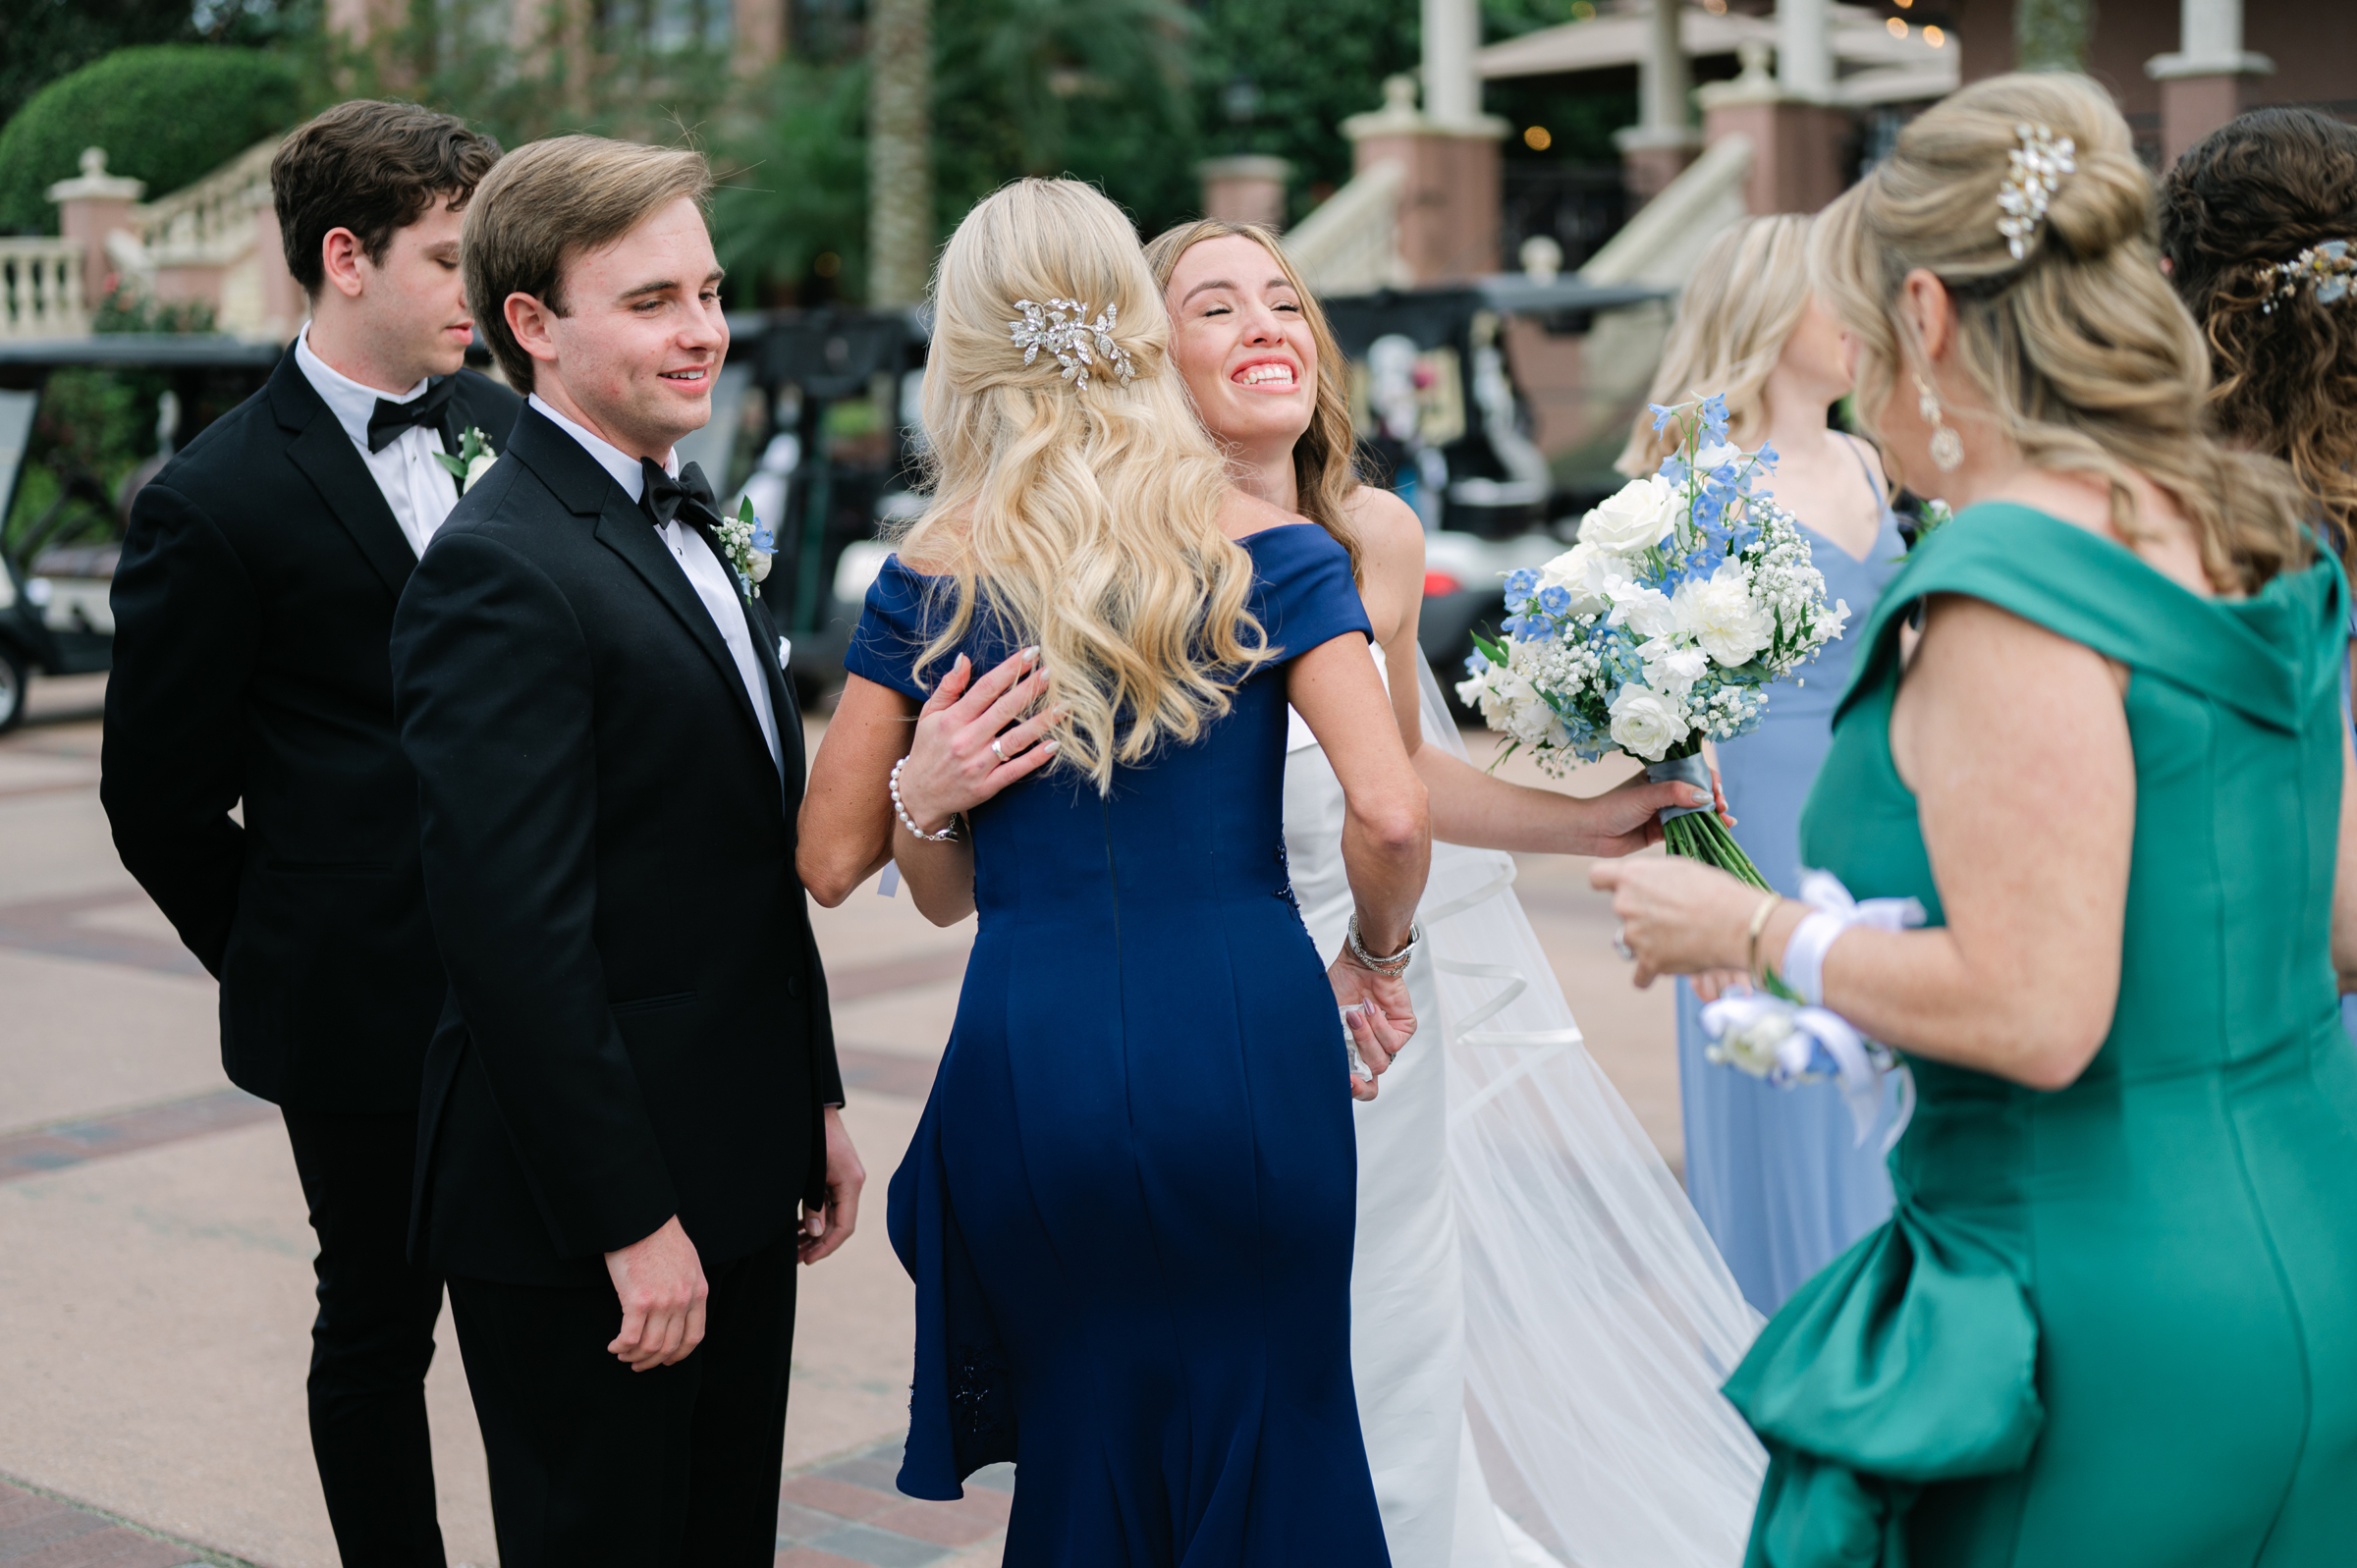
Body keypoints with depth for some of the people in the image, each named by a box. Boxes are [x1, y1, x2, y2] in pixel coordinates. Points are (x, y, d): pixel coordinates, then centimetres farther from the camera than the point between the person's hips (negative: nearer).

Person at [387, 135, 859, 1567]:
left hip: (735, 1180, 9)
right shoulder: (501, 571, -18)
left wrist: (816, 1100, 16)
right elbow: (519, 935, -23)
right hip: (586, 1225, -9)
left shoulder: (683, 533, 13)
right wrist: (632, 1222, -20)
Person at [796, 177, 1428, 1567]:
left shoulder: (933, 580, 2)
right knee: (1272, 1438, 14)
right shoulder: (1267, 552, -3)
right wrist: (1376, 958, 6)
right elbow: (1392, 814, -10)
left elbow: (832, 860, 8)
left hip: (1037, 1068, 1)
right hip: (1249, 1046, -1)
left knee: (1083, 1454, 18)